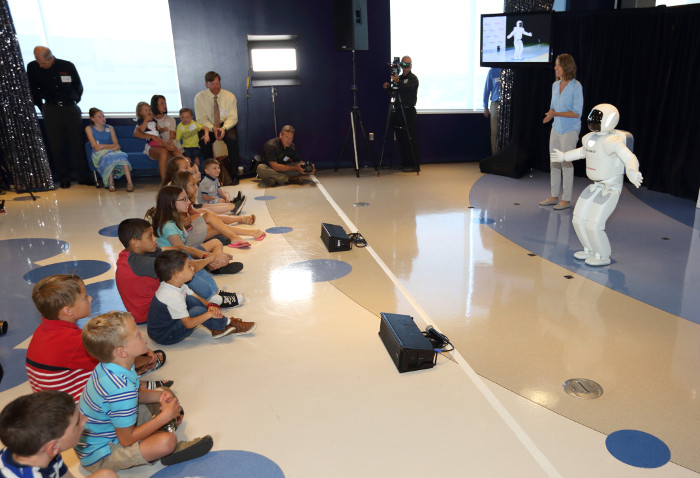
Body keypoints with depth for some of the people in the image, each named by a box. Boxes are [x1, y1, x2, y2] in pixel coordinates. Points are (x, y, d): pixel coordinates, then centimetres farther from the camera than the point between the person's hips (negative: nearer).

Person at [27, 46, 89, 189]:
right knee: (57, 146, -1)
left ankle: (83, 177, 6)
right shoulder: (32, 67, 0)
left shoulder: (67, 66, -1)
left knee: (77, 143, -1)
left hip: (71, 108, 0)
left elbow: (79, 87, 13)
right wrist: (42, 107, 10)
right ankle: (64, 178, 7)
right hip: (51, 111, 0)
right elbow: (32, 91, 11)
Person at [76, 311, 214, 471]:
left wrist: (159, 395, -7)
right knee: (167, 441, -29)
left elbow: (133, 395, 11)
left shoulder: (107, 367, -9)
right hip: (99, 457, -9)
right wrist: (165, 416, -21)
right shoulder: (121, 389, -37)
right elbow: (126, 440, -28)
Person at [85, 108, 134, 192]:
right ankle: (111, 183, -33)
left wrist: (104, 146, -14)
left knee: (122, 155, -33)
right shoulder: (89, 129, 9)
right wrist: (112, 146, -7)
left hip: (113, 151, 3)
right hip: (99, 154, -3)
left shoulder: (109, 128, 18)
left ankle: (129, 183, -43)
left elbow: (116, 145, 7)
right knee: (109, 157, -39)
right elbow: (96, 147, -3)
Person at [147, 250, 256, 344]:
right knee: (197, 311, -25)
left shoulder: (177, 285, -1)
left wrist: (210, 305, -10)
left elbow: (197, 298, 9)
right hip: (165, 337, -10)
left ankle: (217, 329, -4)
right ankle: (227, 323, -5)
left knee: (190, 299, 0)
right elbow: (188, 324, -29)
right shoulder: (173, 296, -31)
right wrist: (209, 314, -20)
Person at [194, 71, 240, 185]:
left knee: (232, 139, -32)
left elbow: (233, 117, -6)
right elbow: (201, 119, -5)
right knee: (204, 141, -32)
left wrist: (224, 128, -27)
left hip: (226, 126, 0)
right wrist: (213, 128, -25)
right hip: (208, 127, 0)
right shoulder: (199, 97, -3)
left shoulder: (230, 96, -3)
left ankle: (234, 175, -23)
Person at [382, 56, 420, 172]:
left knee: (410, 139, -8)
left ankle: (415, 165, -4)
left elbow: (409, 87, -24)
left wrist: (398, 82, -40)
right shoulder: (399, 78, 18)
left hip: (409, 111, -7)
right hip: (399, 111, 7)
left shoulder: (413, 78, -4)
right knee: (401, 138, 7)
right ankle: (405, 164, 15)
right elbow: (395, 91, 17)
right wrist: (388, 87, -3)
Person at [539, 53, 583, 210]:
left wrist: (557, 114, -24)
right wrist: (550, 115, -4)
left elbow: (577, 113, -15)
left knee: (566, 164, -3)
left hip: (569, 130, -7)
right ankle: (554, 196, 22)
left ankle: (566, 200, 6)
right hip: (556, 128, 7)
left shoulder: (576, 86, -12)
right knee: (554, 163, 11)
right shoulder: (555, 85, 9)